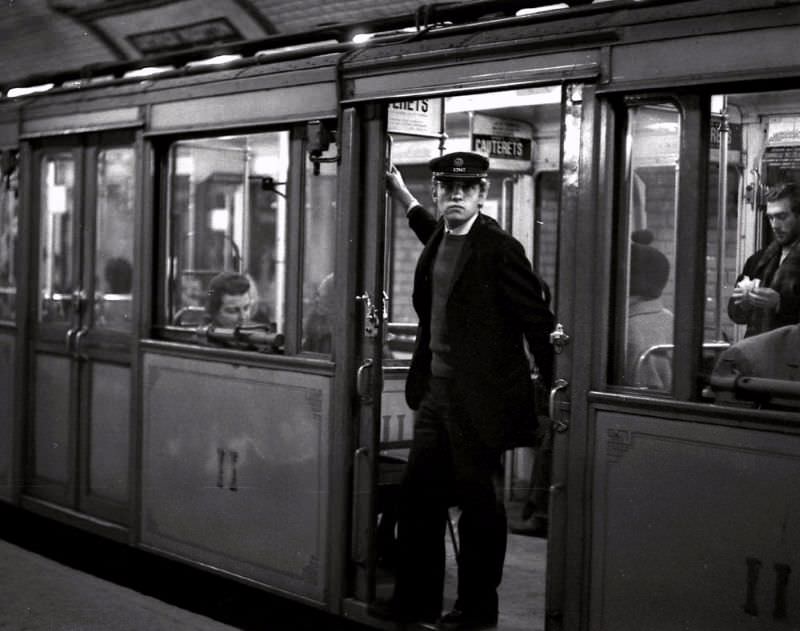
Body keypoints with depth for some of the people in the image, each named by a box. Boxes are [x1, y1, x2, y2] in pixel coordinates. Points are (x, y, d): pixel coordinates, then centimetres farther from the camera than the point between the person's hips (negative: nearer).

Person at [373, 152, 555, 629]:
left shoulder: (498, 248, -14)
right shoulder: (440, 237, 9)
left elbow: (537, 319, -12)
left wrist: (556, 387, -10)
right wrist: (405, 199, 36)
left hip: (479, 395, -8)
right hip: (436, 389, 8)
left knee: (479, 500, 3)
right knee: (418, 492, 10)